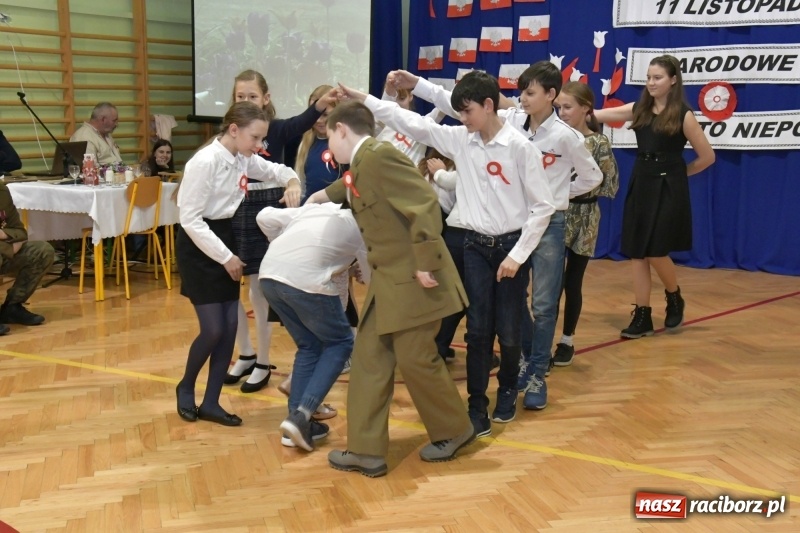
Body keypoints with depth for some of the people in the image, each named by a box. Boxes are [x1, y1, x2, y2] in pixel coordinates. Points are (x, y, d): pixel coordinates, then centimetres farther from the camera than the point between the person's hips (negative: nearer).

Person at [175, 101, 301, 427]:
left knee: (230, 327, 5)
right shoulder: (206, 162, -21)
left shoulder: (244, 160, 2)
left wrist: (292, 183, -6)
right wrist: (226, 257, -20)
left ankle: (211, 403, 17)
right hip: (199, 248, -8)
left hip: (227, 243, 8)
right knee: (213, 330, -8)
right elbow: (190, 219, -21)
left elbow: (275, 170, 19)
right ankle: (186, 388, 21)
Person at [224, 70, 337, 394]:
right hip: (234, 214, 4)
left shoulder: (276, 129, -5)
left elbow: (301, 123, -25)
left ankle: (263, 363, 19)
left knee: (260, 290, 3)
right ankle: (246, 355, 29)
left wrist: (320, 106, -46)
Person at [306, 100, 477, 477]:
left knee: (415, 359, 2)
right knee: (369, 359, 7)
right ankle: (366, 450, 13)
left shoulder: (378, 156, -18)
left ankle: (455, 431, 25)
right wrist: (325, 195, 45)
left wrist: (425, 263, -25)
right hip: (387, 279, 10)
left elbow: (425, 204, -25)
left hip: (411, 279, -10)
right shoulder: (362, 163, 12)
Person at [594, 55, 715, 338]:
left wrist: (677, 173, 4)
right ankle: (642, 316, 13)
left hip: (668, 190, -5)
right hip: (640, 186, 5)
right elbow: (597, 115, 0)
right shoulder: (638, 110, 6)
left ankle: (674, 298, 23)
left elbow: (707, 157, -2)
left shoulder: (683, 115, -7)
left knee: (656, 253, -7)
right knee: (637, 254, 4)